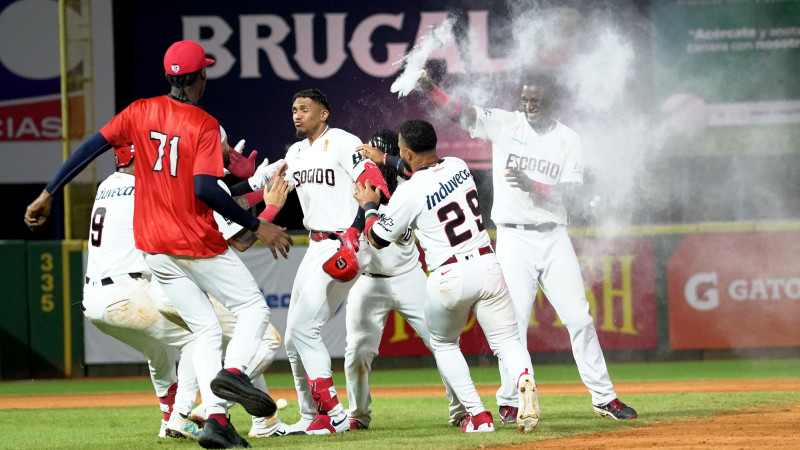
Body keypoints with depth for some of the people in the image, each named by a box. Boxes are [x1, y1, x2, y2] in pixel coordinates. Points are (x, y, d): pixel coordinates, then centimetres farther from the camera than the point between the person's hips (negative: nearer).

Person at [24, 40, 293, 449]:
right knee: (253, 309, 8)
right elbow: (204, 188, -21)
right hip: (199, 244, -5)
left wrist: (48, 194, 2)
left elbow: (91, 147, -2)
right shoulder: (204, 124, -11)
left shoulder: (141, 112, 4)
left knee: (205, 330, 12)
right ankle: (233, 370, -22)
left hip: (154, 247, 5)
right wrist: (257, 226, -16)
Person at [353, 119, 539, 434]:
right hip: (487, 266, 4)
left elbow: (378, 239, 2)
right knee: (507, 341, 6)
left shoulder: (410, 193, -10)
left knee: (444, 345, 20)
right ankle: (524, 378, -30)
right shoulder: (458, 166, 7)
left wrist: (369, 205, 20)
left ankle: (477, 414, 6)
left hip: (449, 278, -4)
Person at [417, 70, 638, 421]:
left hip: (554, 238, 1)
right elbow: (459, 112, -10)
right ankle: (510, 401, 3)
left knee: (579, 318, 1)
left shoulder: (568, 140, 5)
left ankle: (604, 398, 9)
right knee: (514, 320, -7)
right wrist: (429, 89, -27)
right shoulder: (504, 124, 3)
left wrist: (531, 185, -20)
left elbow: (569, 192, -5)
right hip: (513, 238, -1)